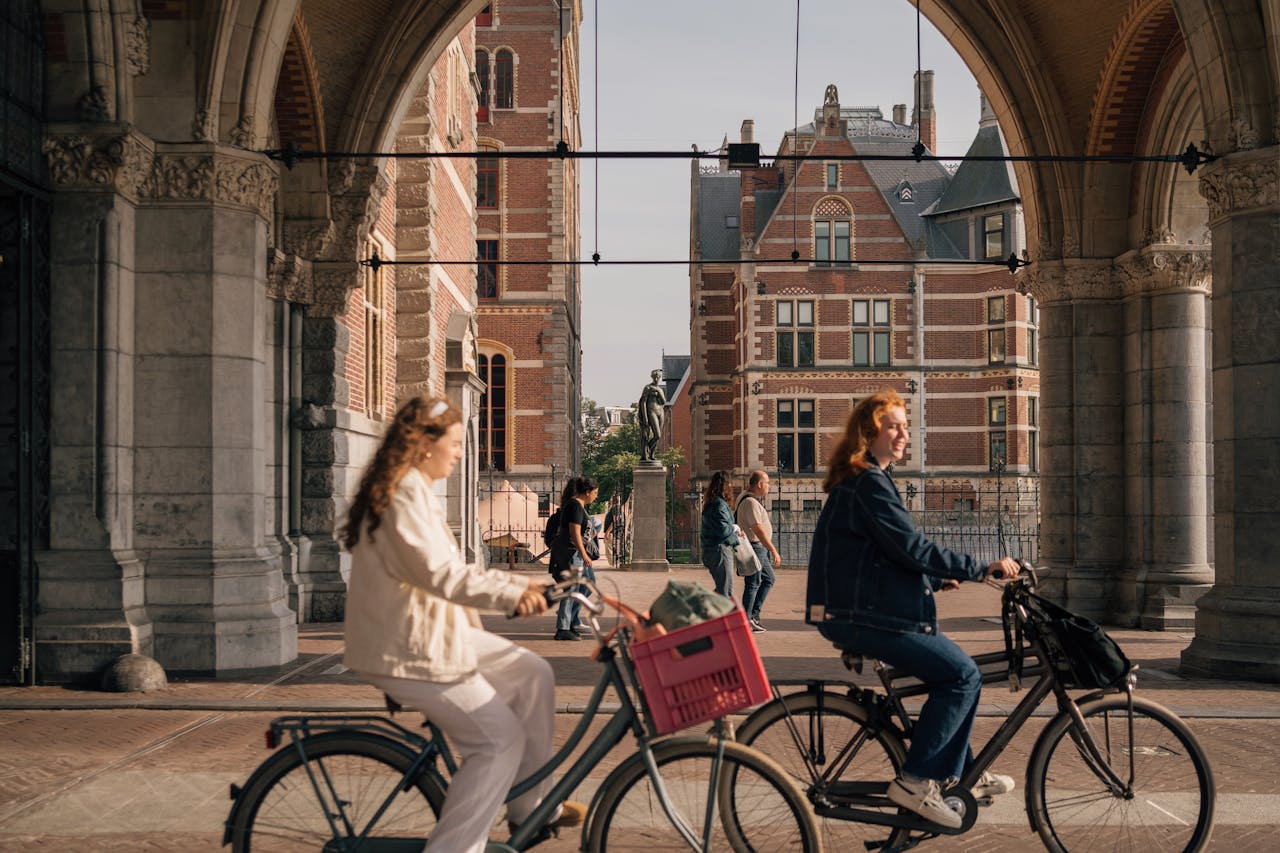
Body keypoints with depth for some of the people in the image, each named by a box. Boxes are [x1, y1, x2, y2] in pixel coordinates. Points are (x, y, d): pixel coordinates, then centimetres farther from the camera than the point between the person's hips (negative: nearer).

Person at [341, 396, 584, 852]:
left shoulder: (414, 490, 17)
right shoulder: (404, 491, -17)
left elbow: (450, 571, 21)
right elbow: (437, 574, -28)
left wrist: (519, 583, 16)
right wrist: (511, 594, -32)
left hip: (434, 631, 10)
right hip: (407, 650, -10)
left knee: (532, 674, 9)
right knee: (501, 739, -11)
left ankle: (531, 808, 17)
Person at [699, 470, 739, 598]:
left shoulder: (710, 504, 15)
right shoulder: (719, 504, -16)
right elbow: (723, 529, -25)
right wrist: (735, 531, -5)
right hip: (719, 550, -10)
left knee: (722, 589, 18)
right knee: (726, 592, -6)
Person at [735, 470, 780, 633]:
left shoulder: (753, 500, 15)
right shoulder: (750, 502, -19)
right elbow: (758, 530, -25)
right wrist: (774, 551, -24)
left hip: (760, 548, 11)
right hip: (754, 547, -11)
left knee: (770, 579, 16)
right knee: (752, 584, -5)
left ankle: (754, 613, 18)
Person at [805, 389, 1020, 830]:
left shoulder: (863, 480, 18)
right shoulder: (868, 483, -16)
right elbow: (912, 548, -22)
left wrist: (937, 579, 16)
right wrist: (984, 567, -17)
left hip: (865, 608, 11)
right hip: (859, 616, -11)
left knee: (958, 671, 15)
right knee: (962, 674, -13)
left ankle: (961, 773, 25)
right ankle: (915, 781, -10)